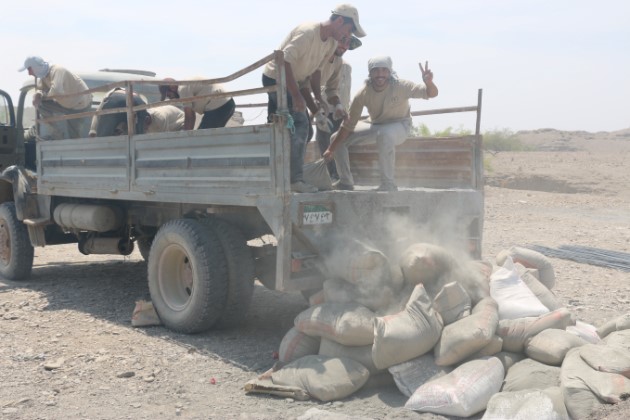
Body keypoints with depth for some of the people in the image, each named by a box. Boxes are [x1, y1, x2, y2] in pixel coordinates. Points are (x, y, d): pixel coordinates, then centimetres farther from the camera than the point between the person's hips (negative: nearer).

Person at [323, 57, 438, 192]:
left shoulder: (400, 86, -28)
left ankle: (388, 185, -30)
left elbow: (432, 93, -30)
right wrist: (331, 149, -15)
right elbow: (348, 125, -13)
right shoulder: (363, 94, -20)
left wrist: (428, 82, -55)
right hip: (376, 125, 4)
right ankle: (345, 183, 10)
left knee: (384, 134, -41)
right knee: (337, 138, -5)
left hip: (400, 126, -4)